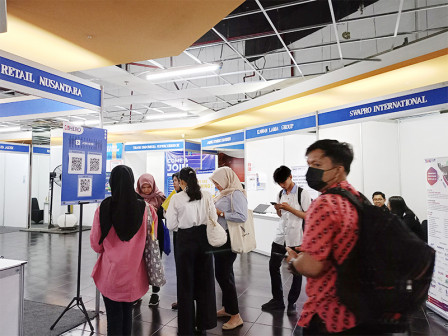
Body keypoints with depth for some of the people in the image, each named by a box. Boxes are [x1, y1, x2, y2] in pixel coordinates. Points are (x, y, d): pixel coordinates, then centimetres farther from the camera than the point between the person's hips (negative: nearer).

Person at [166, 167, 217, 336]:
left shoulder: (176, 198, -11)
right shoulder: (206, 196, -5)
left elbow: (171, 225, -8)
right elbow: (214, 218, -1)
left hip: (185, 239, -2)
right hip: (204, 239, 3)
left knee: (186, 283, 12)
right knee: (205, 279, 17)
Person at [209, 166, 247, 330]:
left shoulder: (236, 194, -15)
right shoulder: (224, 193, 14)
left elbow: (242, 217, -26)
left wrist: (221, 213, -20)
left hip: (228, 239, -10)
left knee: (223, 274, -6)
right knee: (224, 273, 17)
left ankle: (235, 316, 6)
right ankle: (227, 308, 32)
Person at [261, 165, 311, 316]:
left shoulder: (302, 193, -7)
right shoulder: (280, 194, 10)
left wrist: (290, 208, -18)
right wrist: (278, 209, -4)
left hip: (296, 238, -5)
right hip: (281, 236, 6)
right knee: (273, 266, 6)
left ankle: (292, 303, 21)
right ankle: (277, 299, 21)